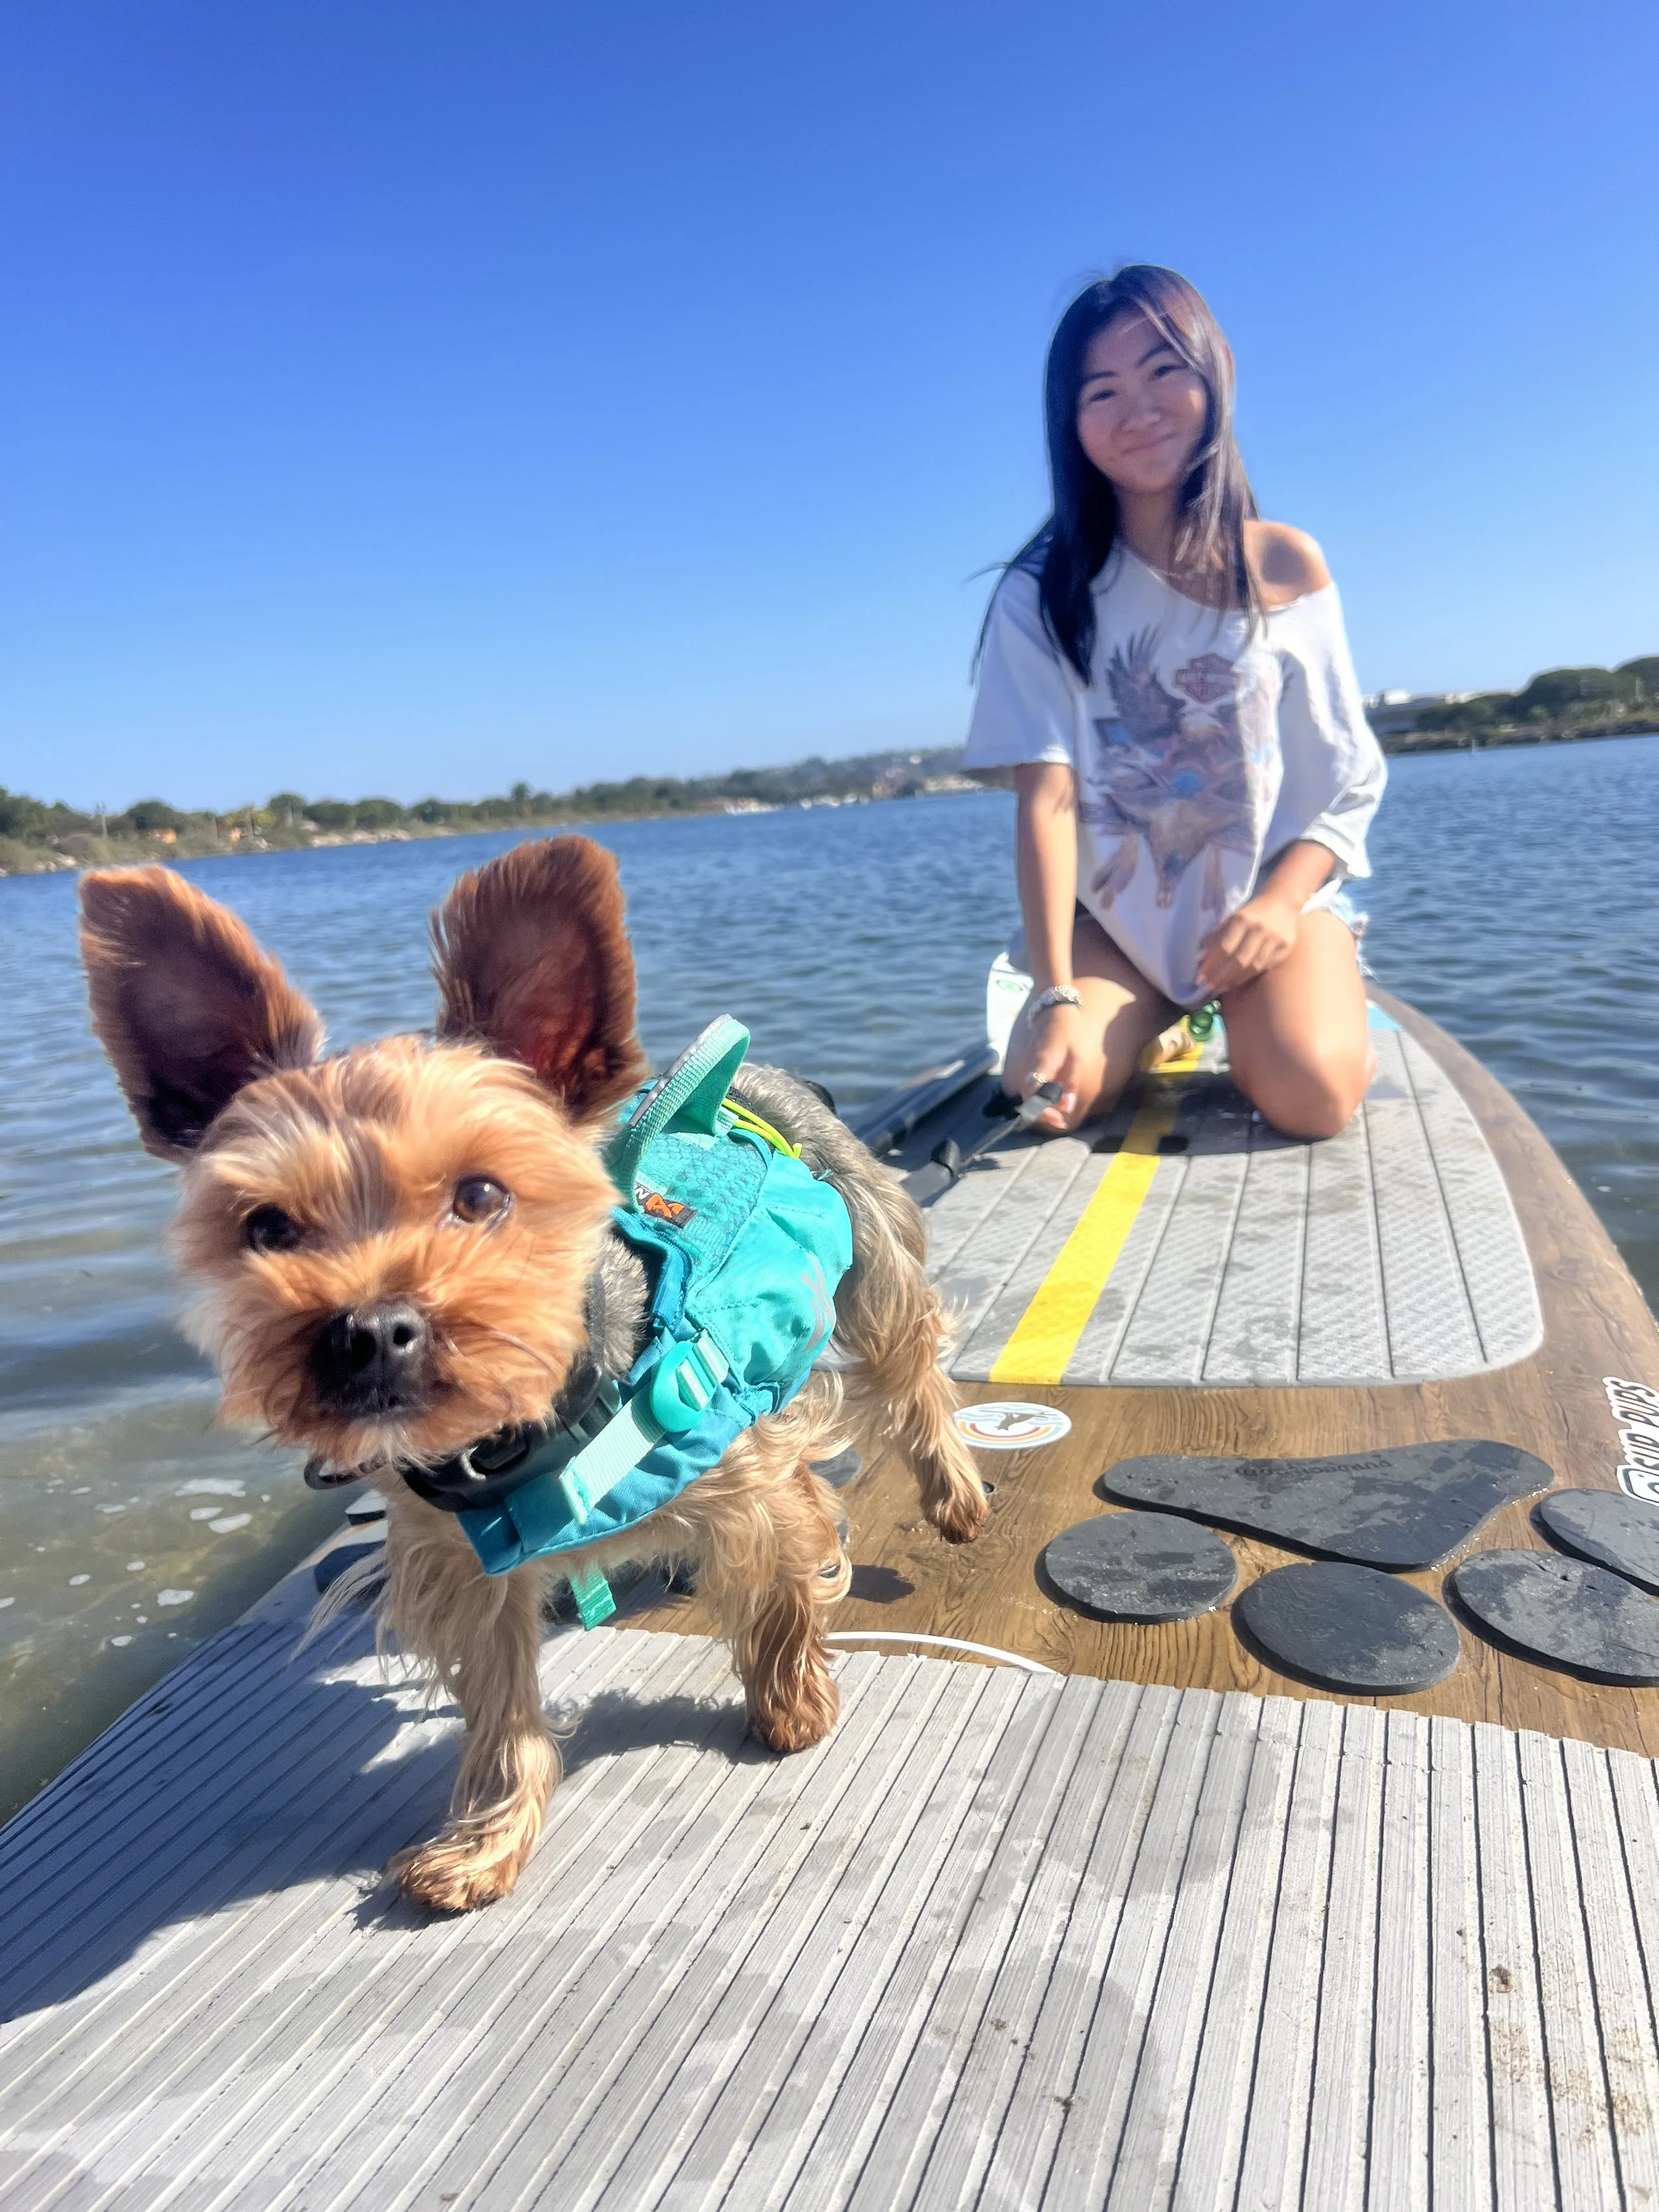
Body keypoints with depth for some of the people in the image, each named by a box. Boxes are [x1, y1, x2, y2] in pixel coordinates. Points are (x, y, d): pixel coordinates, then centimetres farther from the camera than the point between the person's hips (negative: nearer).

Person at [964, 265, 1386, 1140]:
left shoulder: (1285, 567, -4)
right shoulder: (1046, 591, -7)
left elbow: (1347, 782, -1)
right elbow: (1047, 793, -16)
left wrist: (1281, 901, -20)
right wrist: (1056, 996, -25)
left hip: (1276, 888, -1)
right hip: (1120, 910, 1)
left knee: (1308, 1094, -27)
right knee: (1046, 1089, -24)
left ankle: (1332, 1008, 12)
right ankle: (1159, 1020, 13)